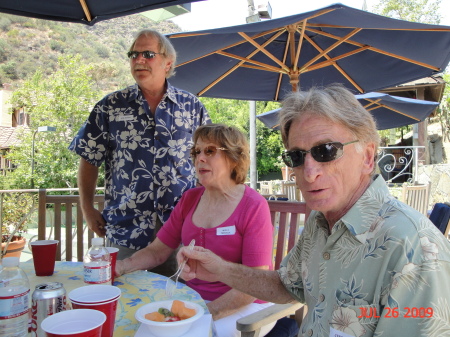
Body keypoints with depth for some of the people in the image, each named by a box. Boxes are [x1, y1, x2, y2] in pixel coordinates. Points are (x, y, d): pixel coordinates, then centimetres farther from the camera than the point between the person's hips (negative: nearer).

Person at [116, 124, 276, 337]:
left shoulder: (253, 207, -13)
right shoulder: (189, 200, 4)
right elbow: (157, 251, 7)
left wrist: (206, 313, -24)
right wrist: (120, 267, -11)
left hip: (244, 307, -4)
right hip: (194, 298, 5)